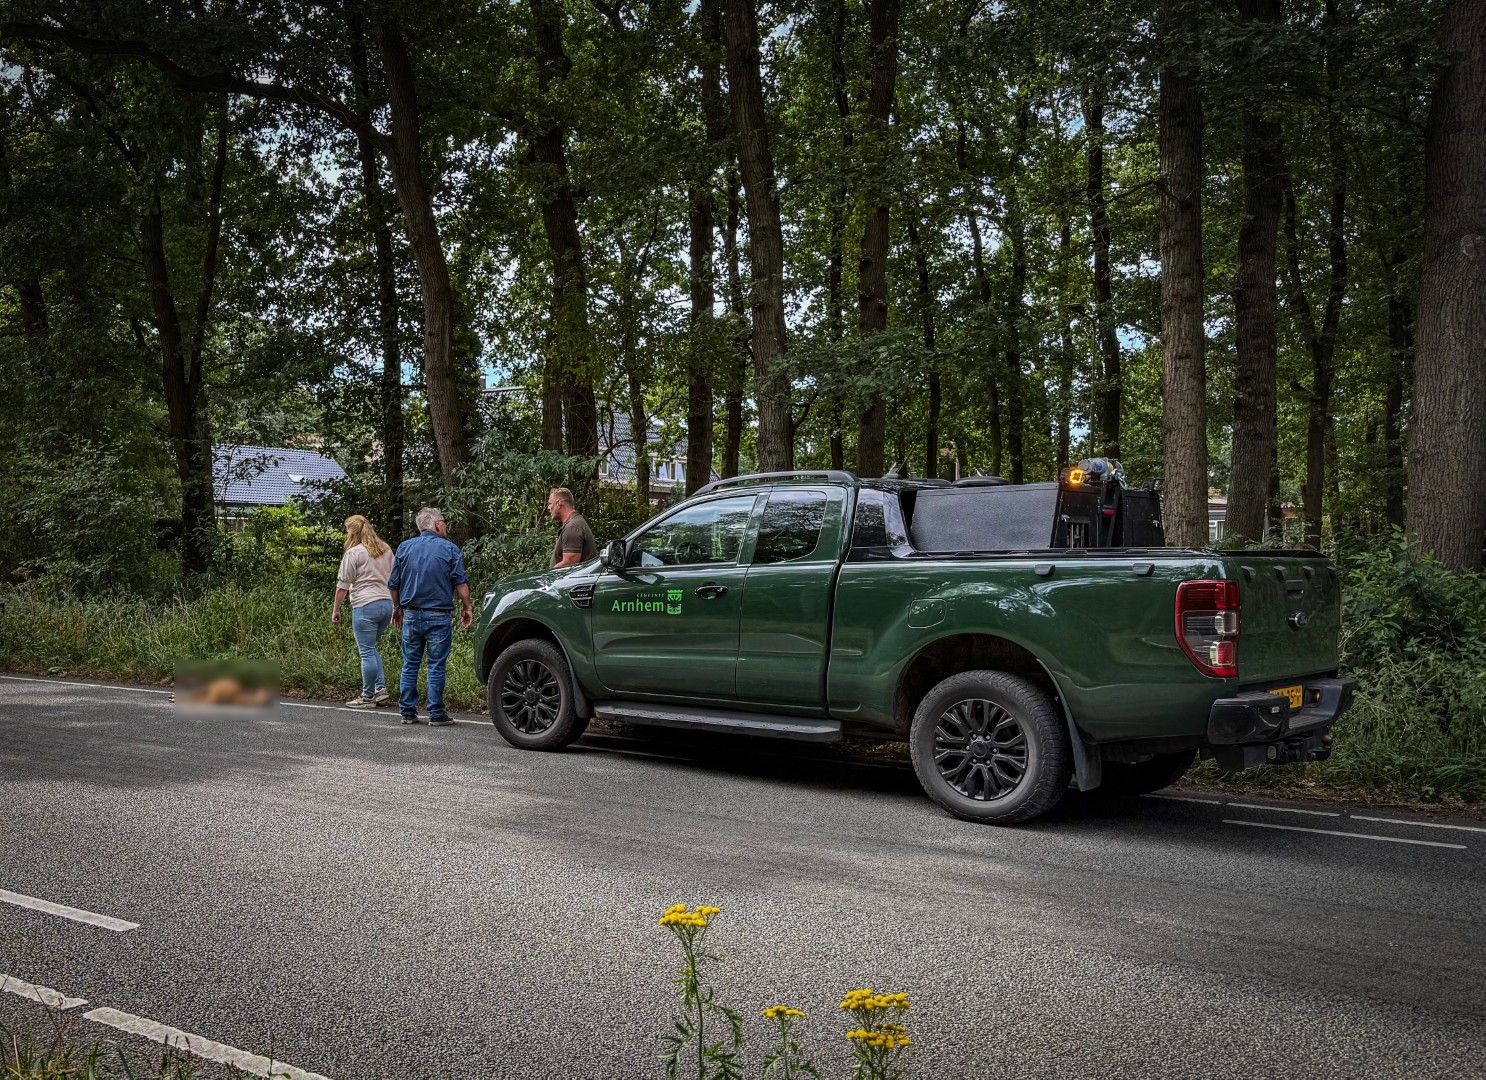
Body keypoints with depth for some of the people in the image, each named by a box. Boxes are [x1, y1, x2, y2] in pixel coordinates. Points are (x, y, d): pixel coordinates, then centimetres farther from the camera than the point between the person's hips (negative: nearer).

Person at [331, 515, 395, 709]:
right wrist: (395, 605, 27)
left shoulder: (354, 553, -5)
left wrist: (335, 609, 2)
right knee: (371, 648, 19)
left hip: (366, 605, -7)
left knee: (367, 652, -2)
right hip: (387, 604, 7)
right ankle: (381, 689, 11)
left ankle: (367, 697, 3)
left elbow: (343, 585, -5)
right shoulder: (386, 549, 15)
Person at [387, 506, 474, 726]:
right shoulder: (449, 549, -2)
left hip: (411, 615, 3)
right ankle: (436, 714, 2)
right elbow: (461, 583, -6)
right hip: (438, 617, -3)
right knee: (436, 666, 0)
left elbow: (393, 585, 9)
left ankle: (407, 712, 12)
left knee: (410, 665, 10)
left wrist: (397, 608, 23)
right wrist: (467, 608, 4)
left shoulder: (404, 547, 7)